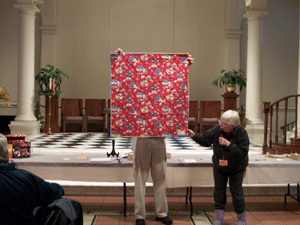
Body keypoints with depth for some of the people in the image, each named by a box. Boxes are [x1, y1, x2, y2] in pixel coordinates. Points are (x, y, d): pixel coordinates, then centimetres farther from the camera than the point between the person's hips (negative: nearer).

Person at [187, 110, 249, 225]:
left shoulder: (241, 133, -25)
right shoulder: (217, 129, -17)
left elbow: (243, 152, -30)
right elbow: (205, 140, -5)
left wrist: (228, 144, -38)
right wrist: (194, 135, -20)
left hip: (236, 168, -3)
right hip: (219, 166, 3)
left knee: (236, 192, 3)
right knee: (218, 190, 7)